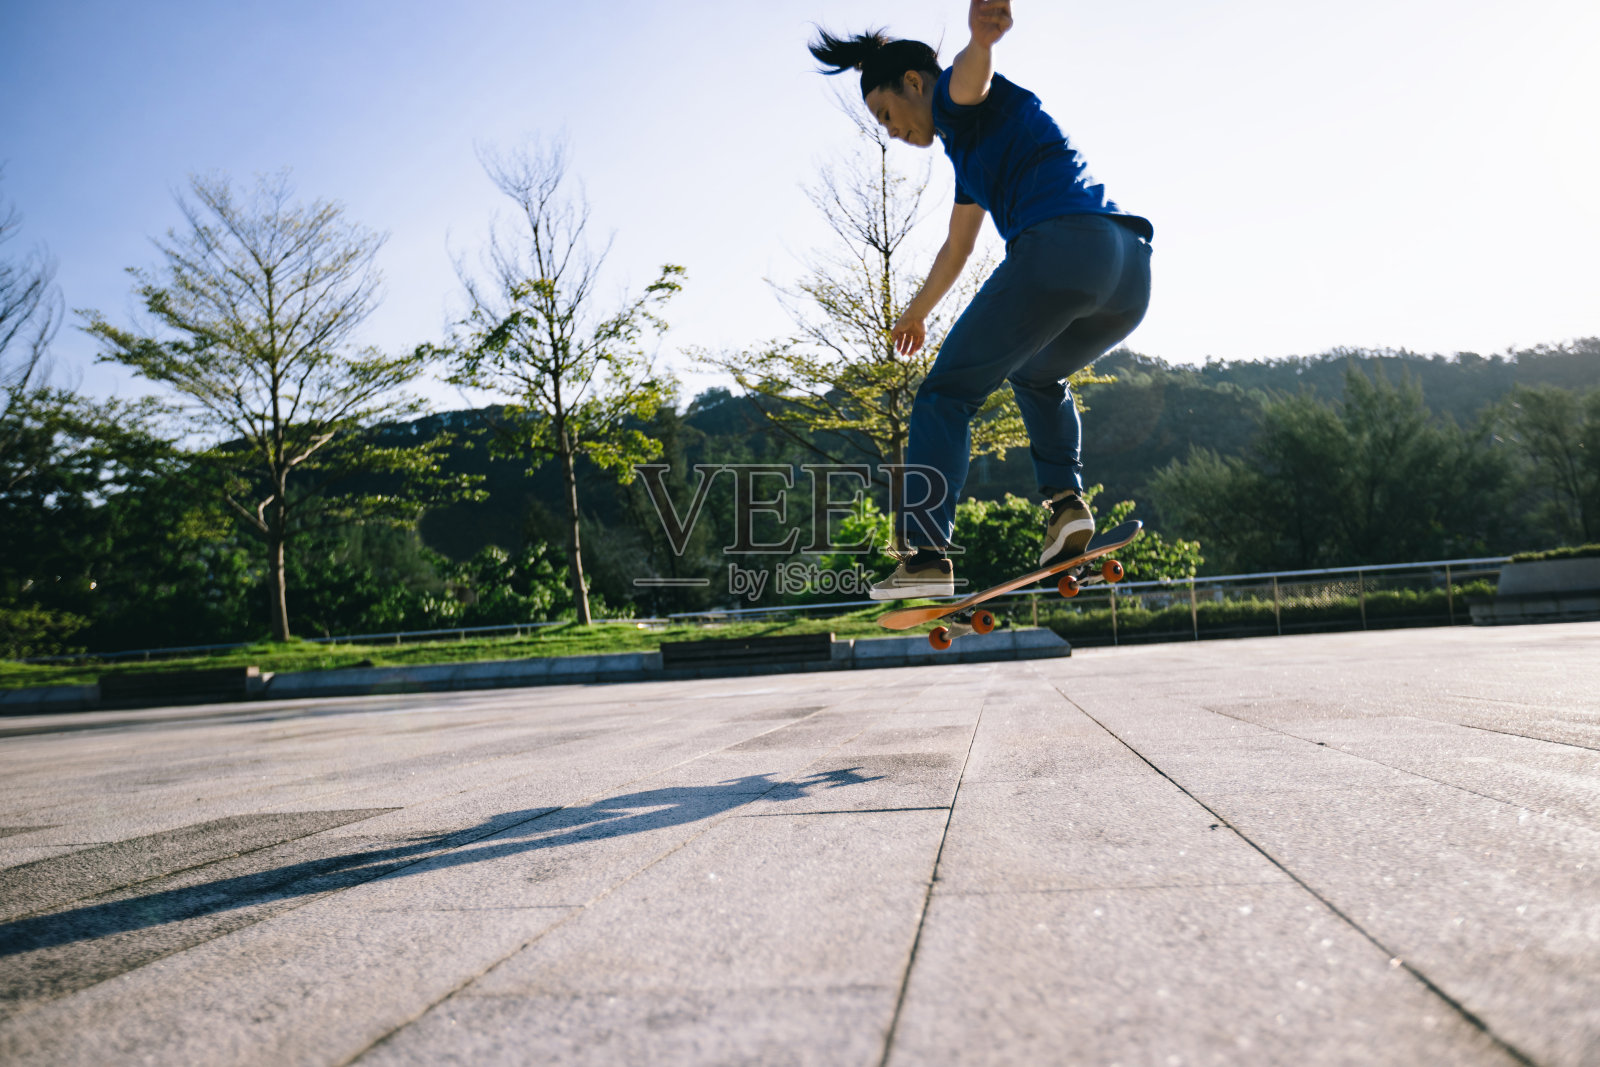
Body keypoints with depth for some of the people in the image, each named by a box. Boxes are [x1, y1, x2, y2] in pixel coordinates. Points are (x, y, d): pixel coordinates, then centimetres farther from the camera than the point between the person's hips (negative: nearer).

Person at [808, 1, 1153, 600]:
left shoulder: (956, 98, 9)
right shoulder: (967, 145, 35)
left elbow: (971, 73, -19)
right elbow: (956, 248, 48)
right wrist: (917, 313, 61)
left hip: (1059, 246, -9)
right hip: (1131, 269, 9)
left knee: (946, 394, -1)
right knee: (1037, 375, 34)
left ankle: (924, 552, -11)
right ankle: (1066, 500, 15)